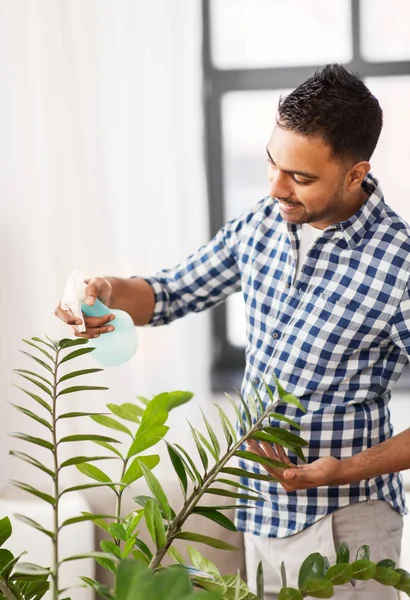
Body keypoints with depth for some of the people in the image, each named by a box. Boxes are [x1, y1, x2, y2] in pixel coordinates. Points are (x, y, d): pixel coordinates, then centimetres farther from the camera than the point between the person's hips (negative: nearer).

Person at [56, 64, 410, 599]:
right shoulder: (261, 224, -1)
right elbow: (172, 294, 11)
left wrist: (348, 471, -25)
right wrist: (111, 292, -9)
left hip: (340, 526, -6)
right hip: (259, 506, 6)